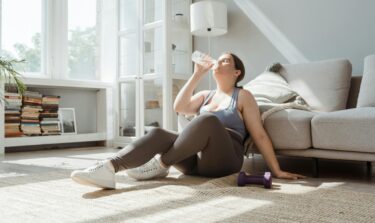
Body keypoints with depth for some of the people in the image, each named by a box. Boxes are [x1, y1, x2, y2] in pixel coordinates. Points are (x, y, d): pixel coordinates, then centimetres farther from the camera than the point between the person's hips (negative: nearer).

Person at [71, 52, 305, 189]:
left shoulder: (243, 96, 10)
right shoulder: (205, 95, 24)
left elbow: (260, 135, 4)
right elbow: (179, 107, 4)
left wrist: (276, 170, -1)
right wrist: (198, 74, 6)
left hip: (223, 160, -4)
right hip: (196, 159, 4)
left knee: (209, 119, -34)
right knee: (159, 134, -24)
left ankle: (161, 164, -28)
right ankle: (108, 168, -45)